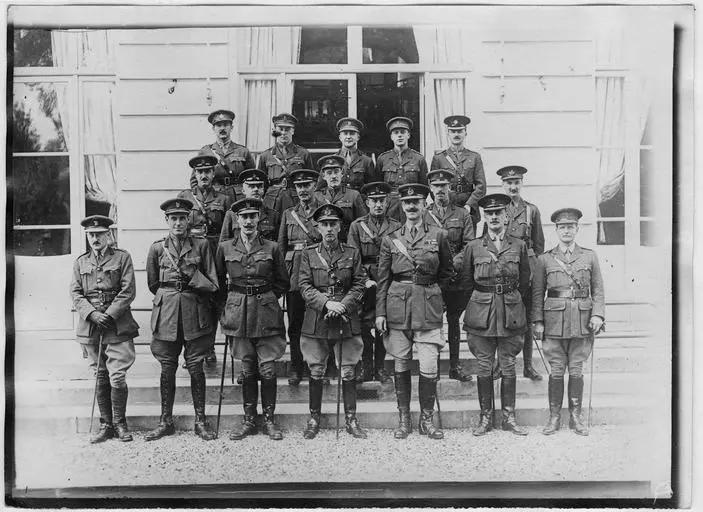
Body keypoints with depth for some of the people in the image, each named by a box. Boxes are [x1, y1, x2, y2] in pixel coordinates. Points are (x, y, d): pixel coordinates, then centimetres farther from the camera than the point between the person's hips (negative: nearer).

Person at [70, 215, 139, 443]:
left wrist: (109, 315, -12)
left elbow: (128, 291, -3)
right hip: (90, 326, 3)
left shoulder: (122, 257, 3)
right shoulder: (81, 262, 13)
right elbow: (76, 294, 7)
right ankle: (106, 425, 18)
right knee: (101, 377, 8)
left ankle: (120, 423, 10)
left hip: (118, 325, -3)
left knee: (117, 377, -6)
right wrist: (93, 314, -9)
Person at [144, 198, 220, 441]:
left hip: (195, 314, -1)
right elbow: (153, 284, 14)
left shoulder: (201, 245, 3)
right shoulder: (157, 248, 5)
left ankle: (201, 421, 13)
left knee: (196, 368, 3)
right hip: (166, 314, 1)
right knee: (167, 369, 5)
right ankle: (166, 421, 18)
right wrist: (170, 293, 9)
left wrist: (191, 278, -9)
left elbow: (213, 285, 1)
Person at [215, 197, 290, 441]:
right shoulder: (225, 248, 4)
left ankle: (269, 420, 13)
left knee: (268, 370, 0)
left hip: (266, 314, -1)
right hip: (238, 315, 1)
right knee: (247, 370, 8)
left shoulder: (272, 248, 1)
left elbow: (283, 282, 10)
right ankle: (249, 420, 19)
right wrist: (232, 299, 9)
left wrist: (265, 299, 4)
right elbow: (219, 281, 15)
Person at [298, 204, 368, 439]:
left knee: (348, 372, 4)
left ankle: (351, 420, 16)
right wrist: (327, 303, -15)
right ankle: (314, 420, 20)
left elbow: (359, 285, 2)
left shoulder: (352, 253, 5)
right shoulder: (309, 254, 4)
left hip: (347, 319, 0)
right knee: (316, 372, 7)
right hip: (316, 320, 0)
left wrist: (343, 305, -13)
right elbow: (304, 287, -2)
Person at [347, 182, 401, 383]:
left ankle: (380, 368, 15)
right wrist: (365, 280, -11)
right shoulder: (357, 226, 4)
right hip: (365, 282, -1)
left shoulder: (396, 227, 7)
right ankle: (366, 367, 11)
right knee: (365, 325, 0)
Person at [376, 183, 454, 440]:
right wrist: (380, 312, 2)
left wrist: (429, 289, 8)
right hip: (397, 306, 1)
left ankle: (426, 419, 15)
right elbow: (382, 279, 6)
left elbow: (447, 272, 15)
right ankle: (403, 419, 21)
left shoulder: (438, 235, 4)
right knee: (401, 365, 8)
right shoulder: (390, 239, 6)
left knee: (429, 368, -3)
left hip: (428, 306, -1)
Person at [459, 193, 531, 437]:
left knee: (508, 367, 7)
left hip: (512, 313, 1)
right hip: (481, 314, -1)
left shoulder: (519, 246, 5)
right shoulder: (473, 247, 2)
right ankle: (485, 417, 15)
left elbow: (525, 281, 13)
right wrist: (482, 303, 9)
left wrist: (514, 303, 11)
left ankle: (509, 417, 18)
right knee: (484, 368, 5)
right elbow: (466, 282, 9)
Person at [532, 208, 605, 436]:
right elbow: (537, 293, 5)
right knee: (556, 370, 2)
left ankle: (576, 417, 17)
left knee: (576, 370, 6)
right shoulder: (544, 259, 5)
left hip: (582, 321, 1)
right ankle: (554, 417, 14)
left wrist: (597, 315, -4)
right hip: (554, 320, -1)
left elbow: (598, 290, 9)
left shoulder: (590, 256, 8)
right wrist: (538, 321, -2)